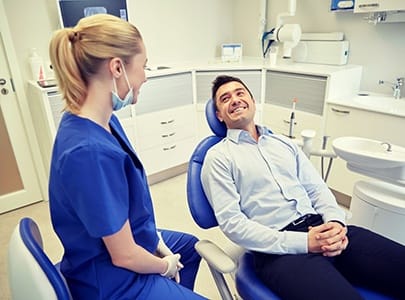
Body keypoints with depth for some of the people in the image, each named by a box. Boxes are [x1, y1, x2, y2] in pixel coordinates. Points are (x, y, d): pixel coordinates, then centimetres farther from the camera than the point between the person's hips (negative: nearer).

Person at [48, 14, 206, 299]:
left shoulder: (103, 120, -9)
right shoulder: (91, 152, -37)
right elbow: (125, 256, -26)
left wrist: (158, 241, 1)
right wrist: (167, 266, -8)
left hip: (128, 238, 8)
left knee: (191, 245, 30)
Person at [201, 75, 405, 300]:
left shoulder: (285, 143, 19)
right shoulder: (218, 157, 2)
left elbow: (318, 189, 17)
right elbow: (231, 222, -7)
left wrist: (336, 222, -6)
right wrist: (303, 242, -14)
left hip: (320, 228, 6)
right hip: (278, 249, -5)